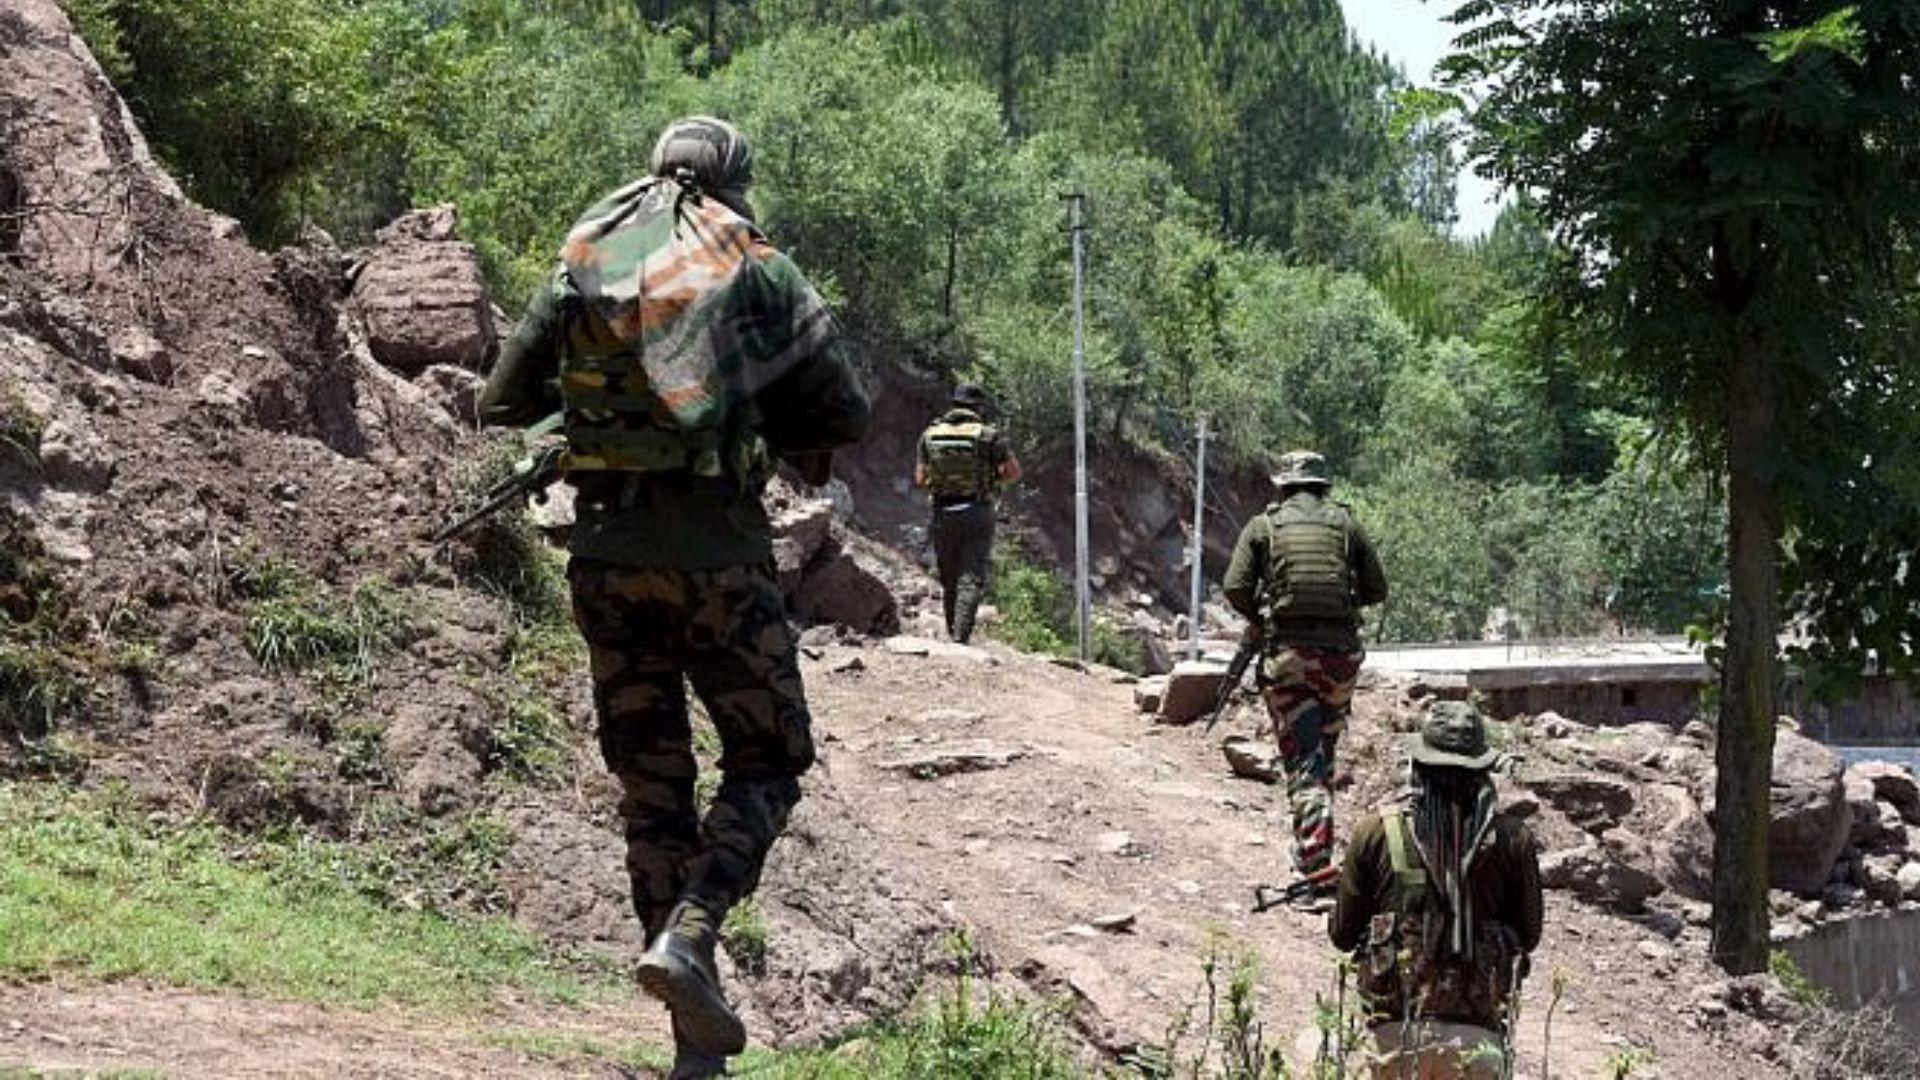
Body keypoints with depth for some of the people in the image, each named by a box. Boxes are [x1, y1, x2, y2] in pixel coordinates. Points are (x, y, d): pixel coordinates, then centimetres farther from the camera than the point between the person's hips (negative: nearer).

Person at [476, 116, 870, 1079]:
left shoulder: (582, 264, 9)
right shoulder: (755, 269, 0)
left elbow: (501, 402, 12)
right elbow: (844, 414, 2)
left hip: (603, 549, 4)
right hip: (714, 548, -3)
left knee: (650, 777, 10)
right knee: (768, 761, 10)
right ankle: (689, 932, -15)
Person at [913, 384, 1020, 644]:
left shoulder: (930, 434, 4)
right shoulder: (988, 435, -5)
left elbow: (920, 480, 5)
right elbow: (1014, 472, 1)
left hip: (943, 515, 3)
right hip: (977, 514, -3)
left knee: (949, 581, 15)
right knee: (972, 580, -5)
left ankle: (953, 635, 21)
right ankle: (960, 638, -17)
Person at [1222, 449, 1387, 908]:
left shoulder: (1263, 526, 5)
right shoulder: (1345, 523, 9)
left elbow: (1234, 587, -4)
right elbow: (1377, 589, 9)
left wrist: (1258, 620, 14)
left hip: (1287, 653, -2)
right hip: (1340, 651, 2)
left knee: (1303, 766, -4)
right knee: (1323, 757, 18)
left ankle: (1317, 878, -13)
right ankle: (1314, 855, 23)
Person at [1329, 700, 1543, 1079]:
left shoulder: (1375, 834, -3)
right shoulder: (1512, 840, -3)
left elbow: (1343, 934, 6)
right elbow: (1529, 936, 9)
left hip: (1397, 1034, 0)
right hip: (1477, 1035, 0)